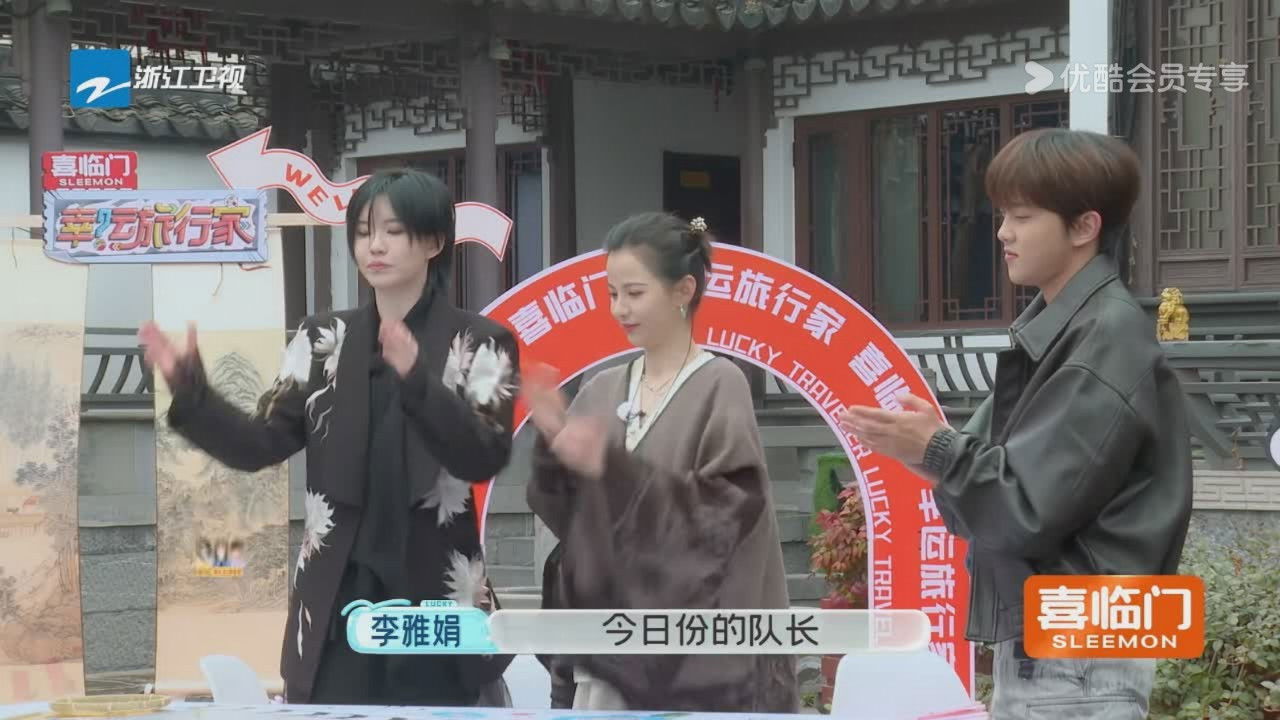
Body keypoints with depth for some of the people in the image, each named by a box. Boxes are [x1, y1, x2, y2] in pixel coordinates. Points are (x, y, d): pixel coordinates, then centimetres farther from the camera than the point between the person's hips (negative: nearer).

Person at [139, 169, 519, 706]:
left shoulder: (480, 344, -1)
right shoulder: (324, 340, 10)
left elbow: (485, 458, -15)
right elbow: (260, 446, 2)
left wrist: (416, 378, -30)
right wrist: (188, 387, -14)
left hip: (434, 600, -3)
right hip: (337, 603, 3)